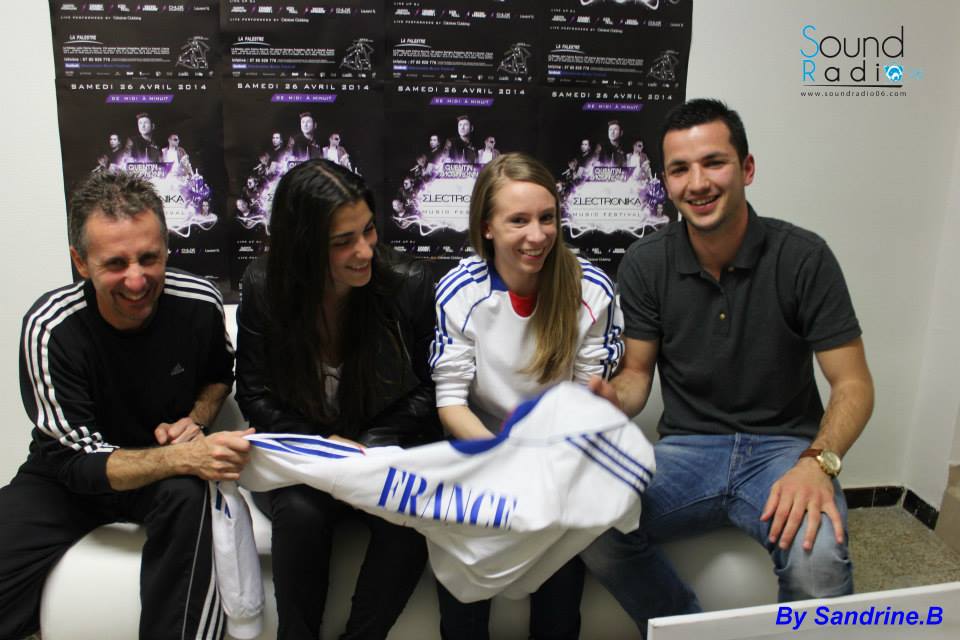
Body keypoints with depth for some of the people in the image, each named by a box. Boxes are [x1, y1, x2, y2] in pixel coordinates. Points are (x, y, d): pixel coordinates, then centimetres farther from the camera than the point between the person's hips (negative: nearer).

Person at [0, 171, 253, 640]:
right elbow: (79, 460, -23)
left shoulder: (199, 304, -17)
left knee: (187, 496, -33)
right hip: (67, 473, -1)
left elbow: (219, 372, 7)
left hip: (169, 468, 1)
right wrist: (186, 456, -39)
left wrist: (197, 419, -15)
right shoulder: (50, 330, -24)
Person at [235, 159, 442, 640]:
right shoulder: (264, 287, -9)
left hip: (387, 450, 0)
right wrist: (325, 446, -15)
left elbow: (426, 390, -3)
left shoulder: (410, 284, -12)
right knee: (301, 512, -30)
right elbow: (255, 395, -1)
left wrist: (370, 447, -16)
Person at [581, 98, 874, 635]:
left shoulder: (803, 257, -9)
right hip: (687, 449, 2)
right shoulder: (646, 264, -3)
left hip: (784, 445, -2)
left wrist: (818, 463, -25)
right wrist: (612, 398, -19)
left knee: (817, 562, -33)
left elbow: (853, 384, -6)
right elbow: (638, 372, 5)